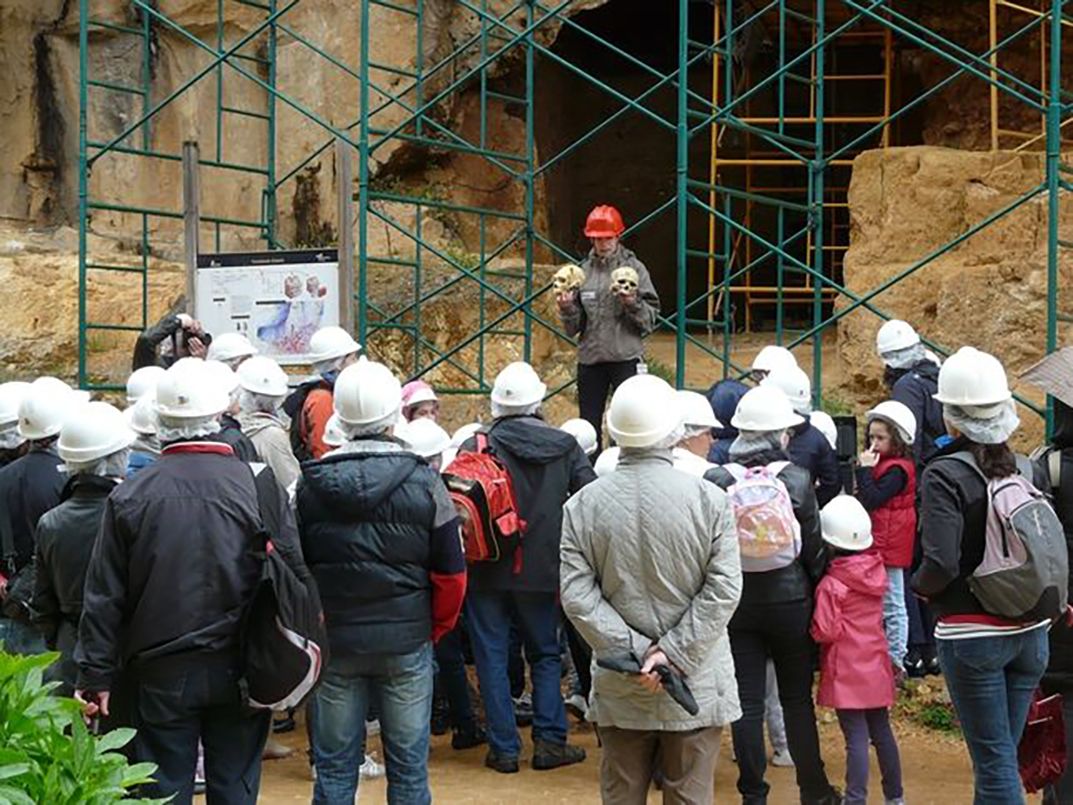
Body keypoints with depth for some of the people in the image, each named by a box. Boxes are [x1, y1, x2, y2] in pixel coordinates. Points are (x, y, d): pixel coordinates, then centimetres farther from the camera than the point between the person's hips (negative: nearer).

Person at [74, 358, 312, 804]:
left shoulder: (130, 496, -6)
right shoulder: (259, 485, -7)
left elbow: (104, 597, -3)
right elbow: (295, 576, -3)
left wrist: (95, 675, 3)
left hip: (160, 673, 0)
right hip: (238, 668, 1)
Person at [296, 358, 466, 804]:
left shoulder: (310, 484, -4)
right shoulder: (424, 481, -8)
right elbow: (451, 572, -5)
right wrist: (436, 629, 10)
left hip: (333, 642, 1)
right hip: (406, 641, -1)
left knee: (334, 768, 10)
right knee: (409, 767, 8)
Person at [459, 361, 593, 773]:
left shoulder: (477, 446, -8)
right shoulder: (565, 447, -1)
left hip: (489, 569, -2)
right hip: (542, 570, 2)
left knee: (492, 656, 7)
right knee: (545, 654, 16)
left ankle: (504, 747, 7)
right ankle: (549, 741, 10)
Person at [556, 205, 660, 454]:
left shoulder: (634, 268, 1)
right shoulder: (583, 271, 11)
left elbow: (651, 319, -3)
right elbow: (573, 328, 12)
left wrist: (633, 304, -21)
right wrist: (566, 309, -7)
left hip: (625, 358, -4)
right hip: (590, 358, 4)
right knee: (589, 427, 9)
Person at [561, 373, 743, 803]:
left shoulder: (582, 505, -5)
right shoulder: (709, 498, -9)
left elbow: (576, 595, -9)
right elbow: (723, 589, -13)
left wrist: (635, 651, -10)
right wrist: (674, 652, -12)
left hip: (619, 688, 2)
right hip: (696, 687, -2)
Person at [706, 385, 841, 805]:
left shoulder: (716, 480, -7)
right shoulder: (796, 479, -9)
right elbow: (814, 549, -4)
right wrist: (819, 590, 11)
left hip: (735, 601, 1)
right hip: (789, 598, -1)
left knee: (746, 702, 6)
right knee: (797, 698, 12)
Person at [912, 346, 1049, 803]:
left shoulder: (944, 475, -13)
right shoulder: (1025, 469, 3)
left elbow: (942, 563, -21)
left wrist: (919, 586, -1)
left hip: (972, 635, -6)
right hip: (1031, 631, 6)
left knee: (995, 764, 0)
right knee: (999, 757, 16)